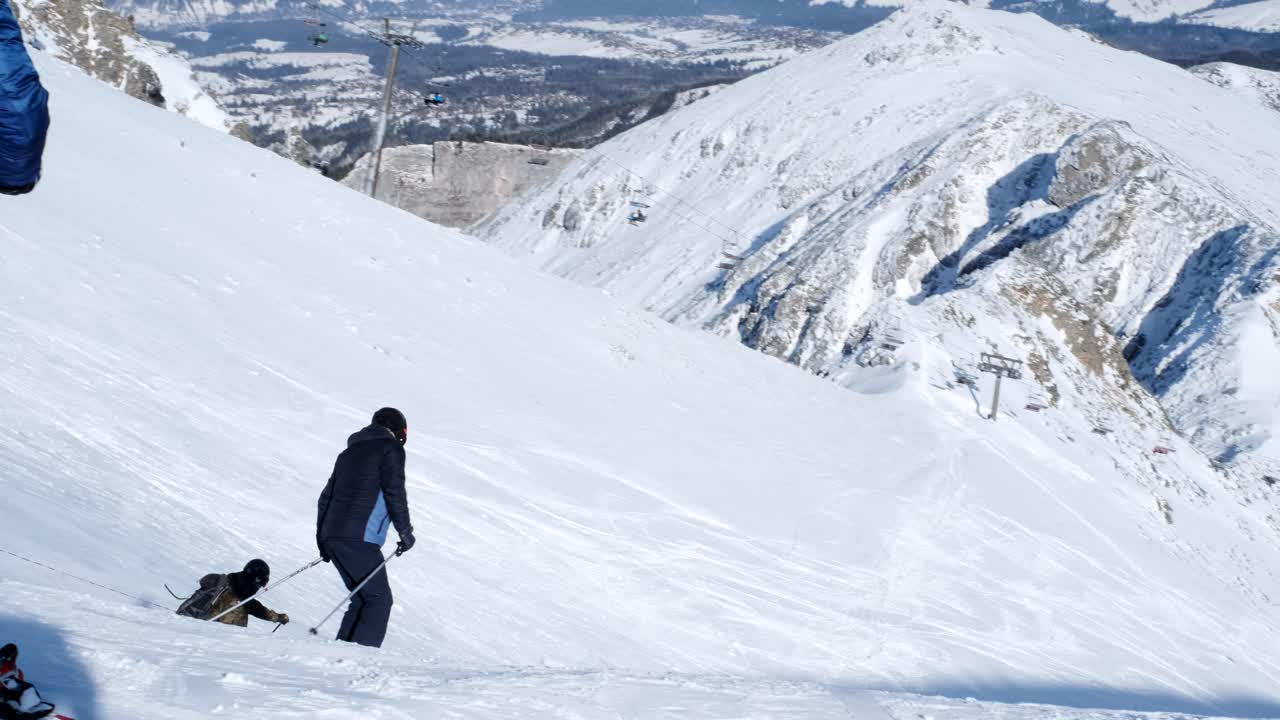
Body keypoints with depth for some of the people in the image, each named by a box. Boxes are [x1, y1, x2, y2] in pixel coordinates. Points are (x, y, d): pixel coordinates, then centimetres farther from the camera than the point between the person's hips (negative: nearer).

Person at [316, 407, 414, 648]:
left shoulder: (351, 451, 24)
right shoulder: (391, 448, 1)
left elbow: (326, 496, 24)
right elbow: (395, 493, -8)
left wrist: (322, 539, 26)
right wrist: (405, 532, -2)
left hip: (331, 536, 8)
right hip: (359, 538, -8)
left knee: (363, 598, 14)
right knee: (379, 599, -6)